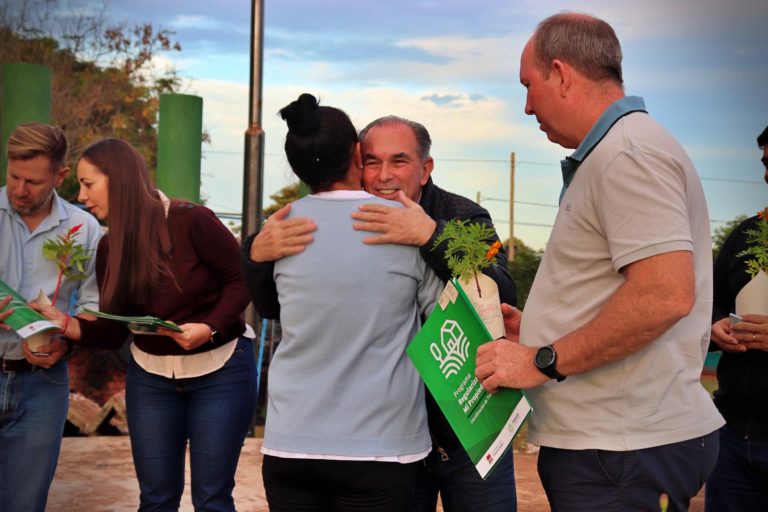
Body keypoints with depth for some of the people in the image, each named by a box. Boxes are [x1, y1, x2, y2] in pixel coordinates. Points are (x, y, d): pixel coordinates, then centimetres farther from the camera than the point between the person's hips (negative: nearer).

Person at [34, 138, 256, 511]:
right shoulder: (109, 248, 1)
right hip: (150, 377, 5)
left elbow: (242, 278, -12)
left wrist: (210, 328, -25)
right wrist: (63, 322, -16)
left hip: (219, 372, -5)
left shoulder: (191, 221, -17)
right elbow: (114, 332, 1)